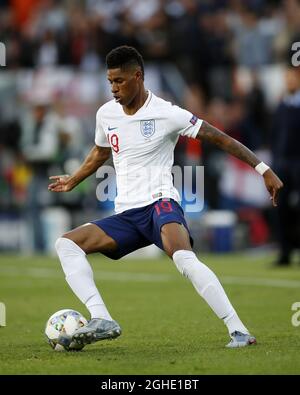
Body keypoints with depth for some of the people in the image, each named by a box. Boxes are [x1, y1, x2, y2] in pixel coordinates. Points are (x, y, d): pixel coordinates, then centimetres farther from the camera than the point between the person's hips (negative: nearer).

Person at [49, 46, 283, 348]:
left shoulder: (167, 114, -8)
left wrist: (264, 170, -10)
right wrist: (73, 181, 46)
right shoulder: (106, 114, 10)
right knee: (66, 244, -14)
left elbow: (220, 139, -5)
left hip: (160, 203, -7)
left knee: (184, 258, -36)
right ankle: (101, 320, -28)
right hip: (125, 215, 7)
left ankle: (238, 331, -34)